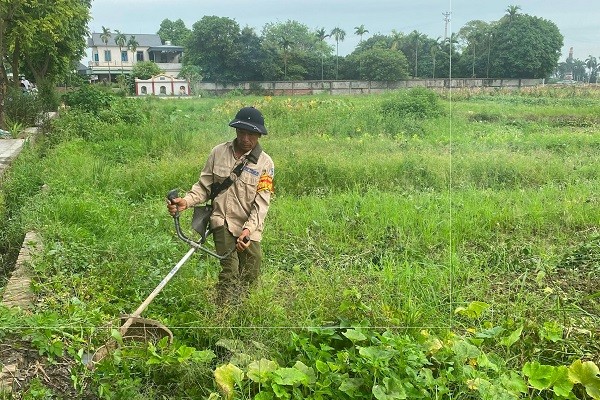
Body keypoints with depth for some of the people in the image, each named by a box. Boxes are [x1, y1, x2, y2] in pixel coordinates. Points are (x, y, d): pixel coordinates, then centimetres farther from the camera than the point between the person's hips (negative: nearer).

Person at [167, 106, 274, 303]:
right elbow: (204, 186, 6)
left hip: (249, 228, 1)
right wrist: (186, 201, -14)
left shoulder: (265, 163, -3)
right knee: (229, 271, -13)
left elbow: (261, 202, -9)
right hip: (222, 222, 0)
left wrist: (248, 229, -23)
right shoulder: (218, 152, 2)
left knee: (250, 276, 7)